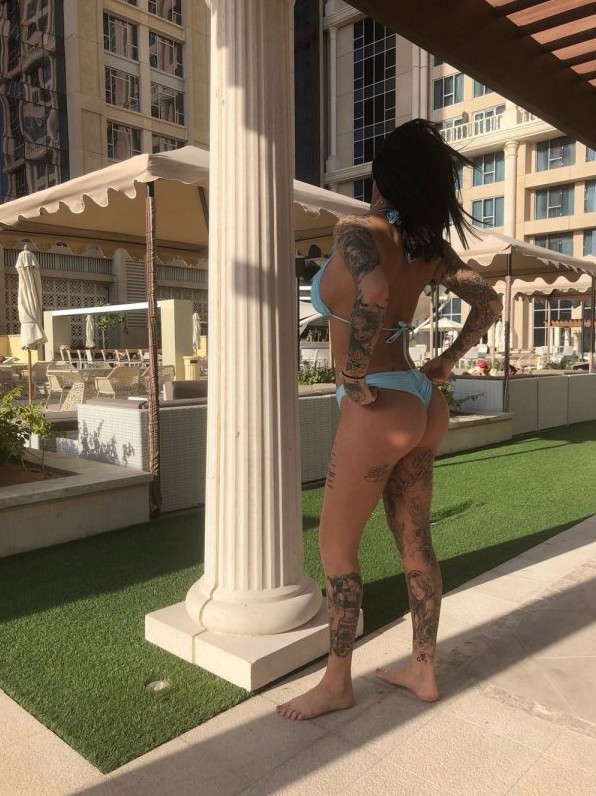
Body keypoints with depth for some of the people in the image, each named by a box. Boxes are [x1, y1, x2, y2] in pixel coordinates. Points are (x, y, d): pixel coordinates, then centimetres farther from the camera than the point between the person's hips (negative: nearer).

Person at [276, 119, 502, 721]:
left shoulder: (357, 231, -14)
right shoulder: (428, 246, 7)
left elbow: (373, 293, -35)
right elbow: (488, 303, 12)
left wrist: (355, 379, -24)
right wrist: (443, 365, 12)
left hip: (379, 411, -8)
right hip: (422, 407, 8)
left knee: (336, 545, 8)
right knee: (415, 544, 17)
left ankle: (336, 683, 24)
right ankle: (423, 670, 33)